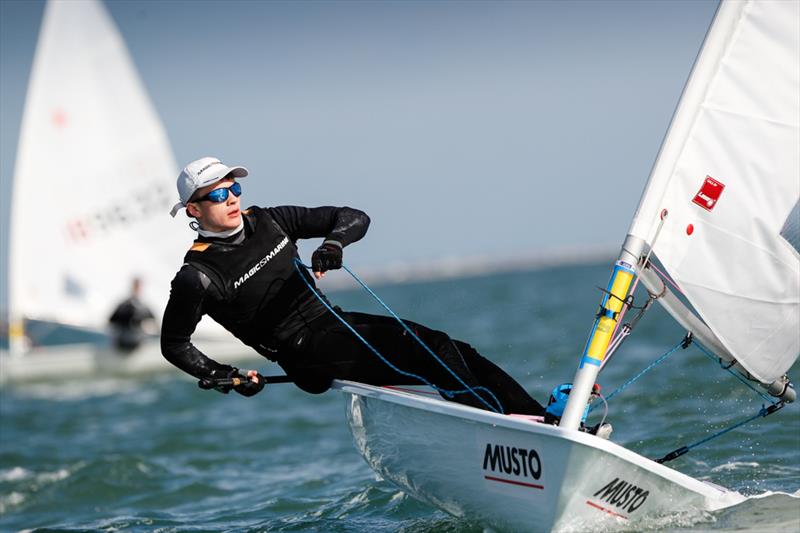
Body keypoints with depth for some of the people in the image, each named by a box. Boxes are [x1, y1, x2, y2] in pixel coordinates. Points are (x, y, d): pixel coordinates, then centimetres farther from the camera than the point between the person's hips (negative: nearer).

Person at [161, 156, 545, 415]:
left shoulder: (268, 222, 6)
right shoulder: (198, 278, -11)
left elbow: (355, 218, 8)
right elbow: (174, 346, 0)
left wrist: (334, 243, -13)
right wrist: (224, 376, -11)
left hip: (333, 321, 7)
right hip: (310, 356, -7)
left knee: (457, 354, -5)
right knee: (433, 350, -22)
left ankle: (537, 416, -4)